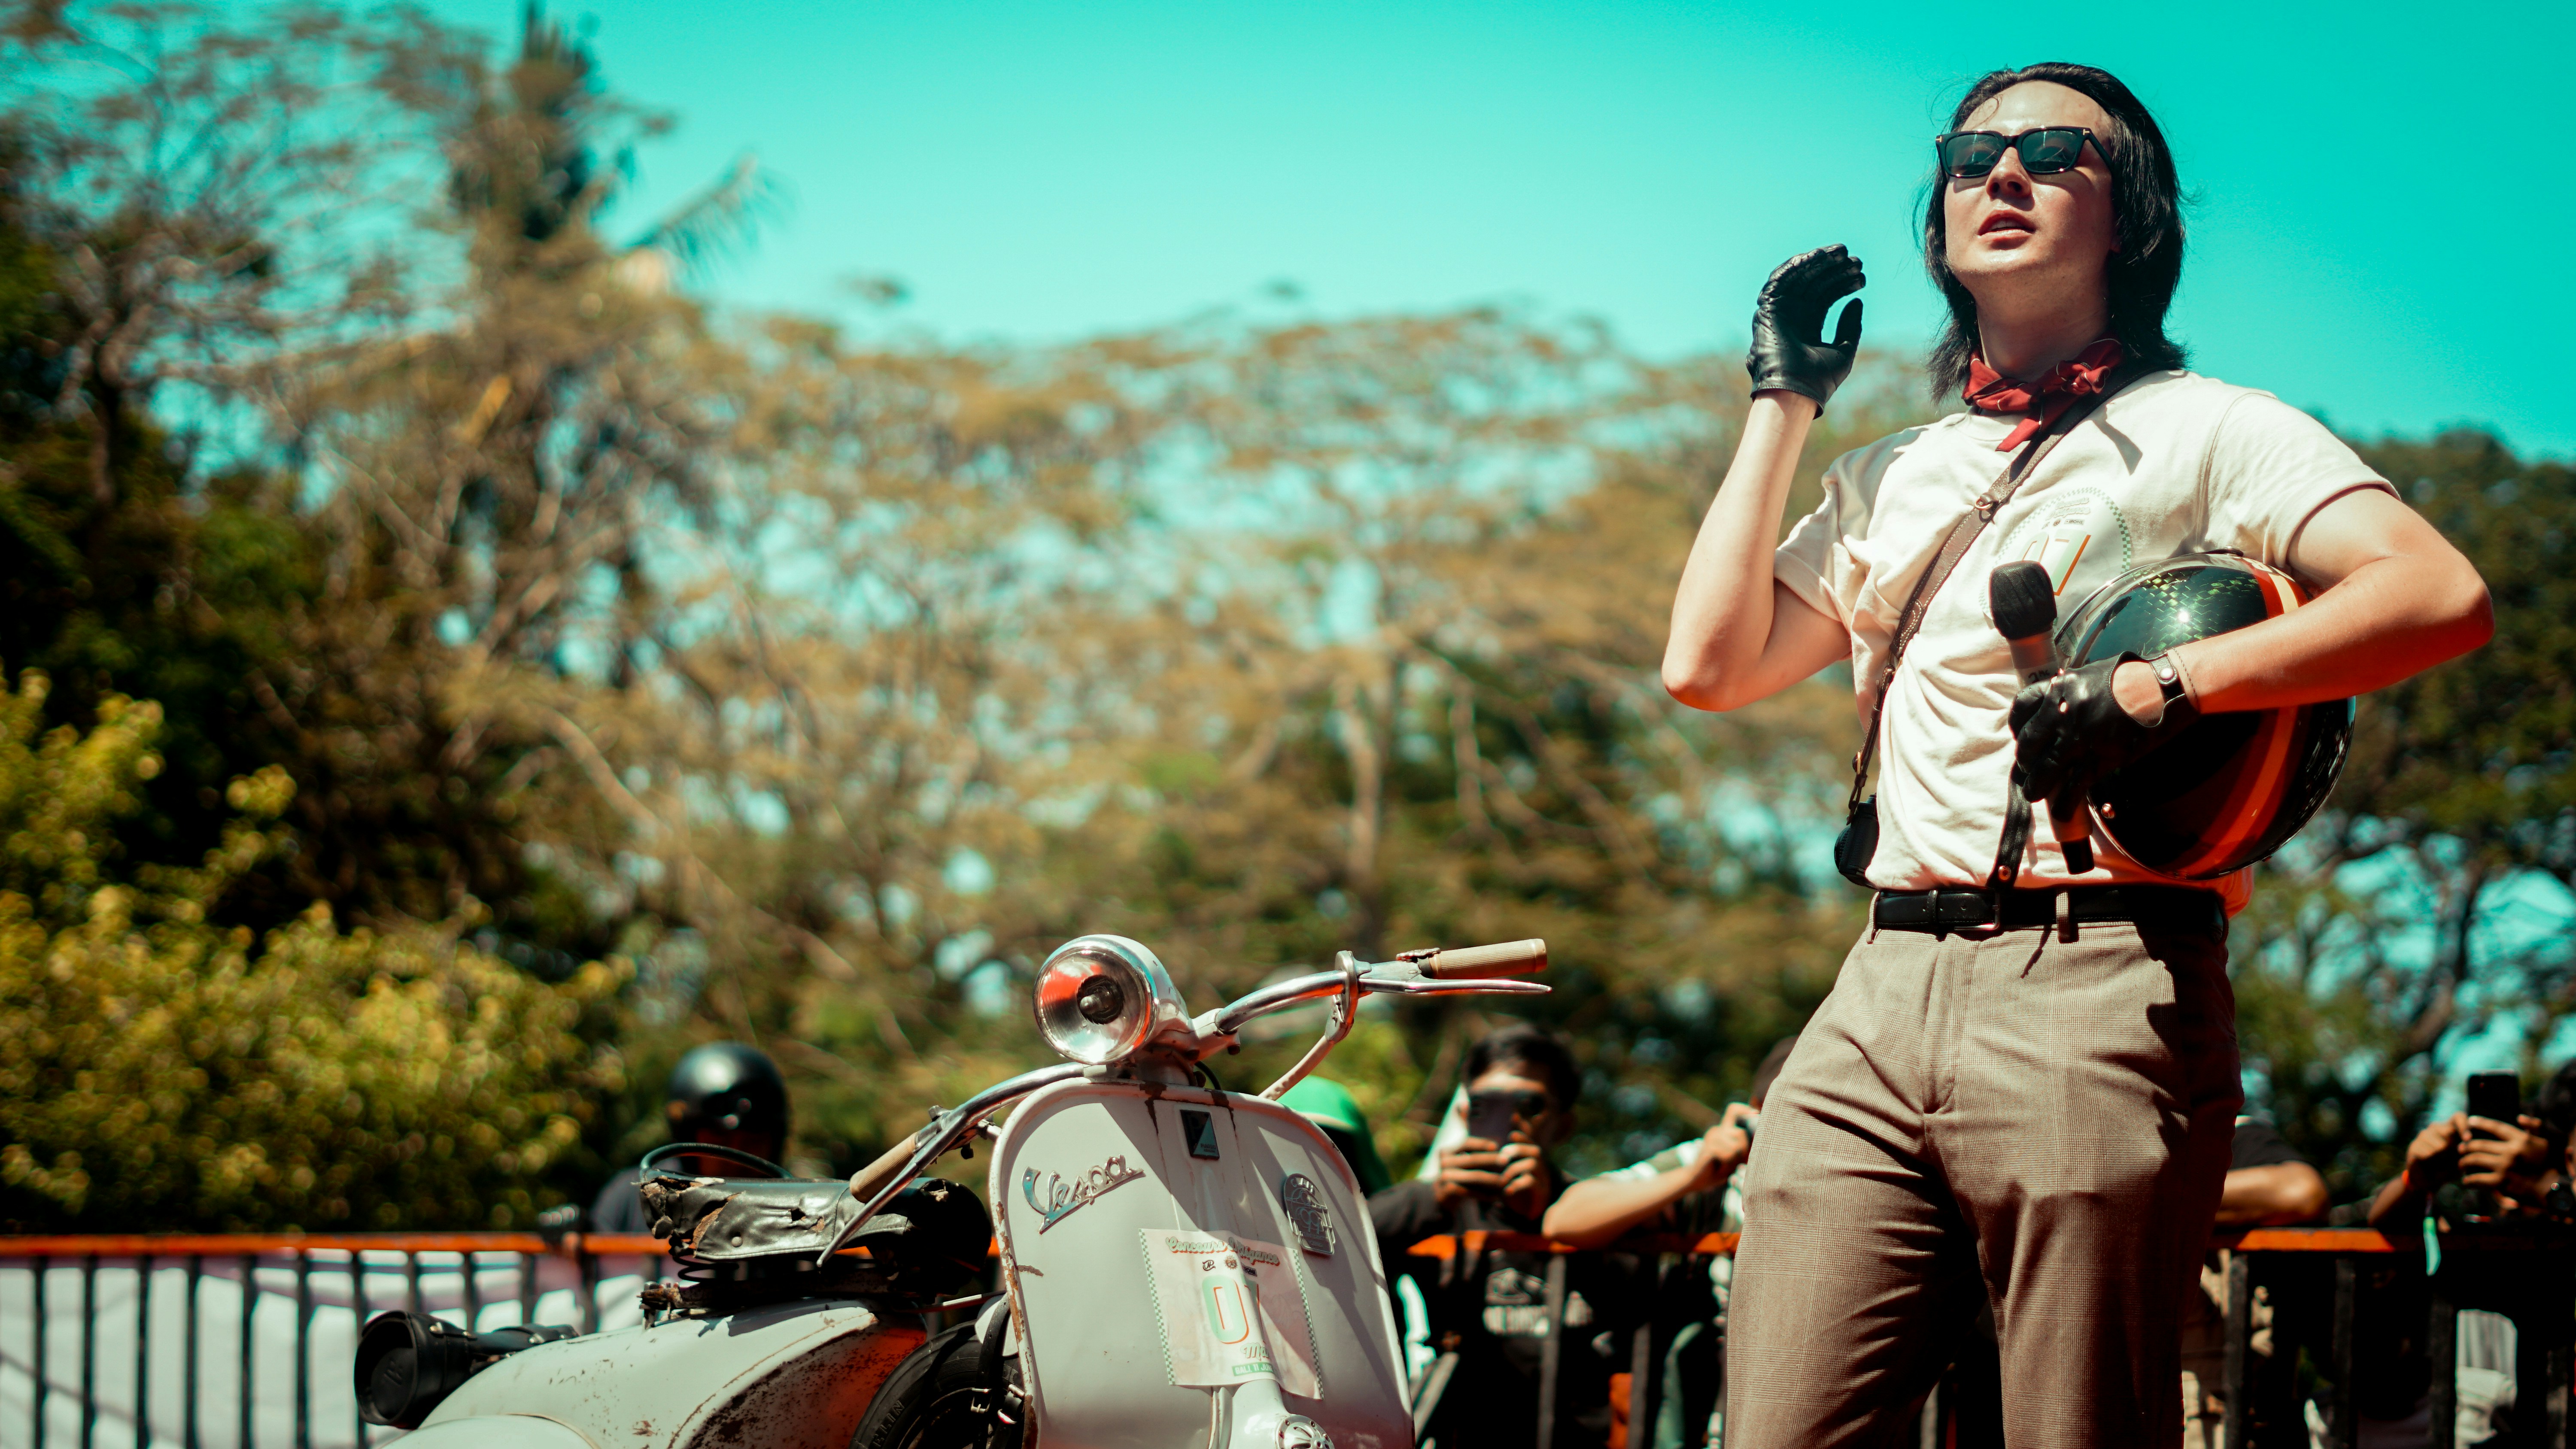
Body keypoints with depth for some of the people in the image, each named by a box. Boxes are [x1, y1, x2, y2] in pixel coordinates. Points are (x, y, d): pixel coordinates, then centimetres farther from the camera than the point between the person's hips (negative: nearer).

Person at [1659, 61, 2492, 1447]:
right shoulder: (1894, 478, 24)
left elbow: (2443, 597, -9)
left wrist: (2160, 686, -18)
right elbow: (1708, 663, 14)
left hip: (2098, 990, -5)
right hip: (1881, 998, 5)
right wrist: (1781, 405, 19)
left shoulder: (2208, 432, 6)